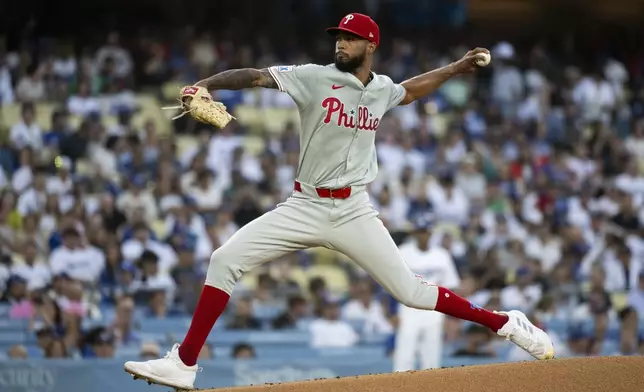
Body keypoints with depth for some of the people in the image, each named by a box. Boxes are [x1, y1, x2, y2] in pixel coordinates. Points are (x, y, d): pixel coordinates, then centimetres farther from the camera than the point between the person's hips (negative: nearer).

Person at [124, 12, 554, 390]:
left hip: (354, 212, 1)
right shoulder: (315, 77, -6)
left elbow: (409, 90, 32)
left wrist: (457, 67, 28)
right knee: (225, 261, -12)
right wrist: (204, 85, -34)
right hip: (305, 207, 0)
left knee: (410, 291, -4)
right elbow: (255, 76, -19)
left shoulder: (382, 89, 6)